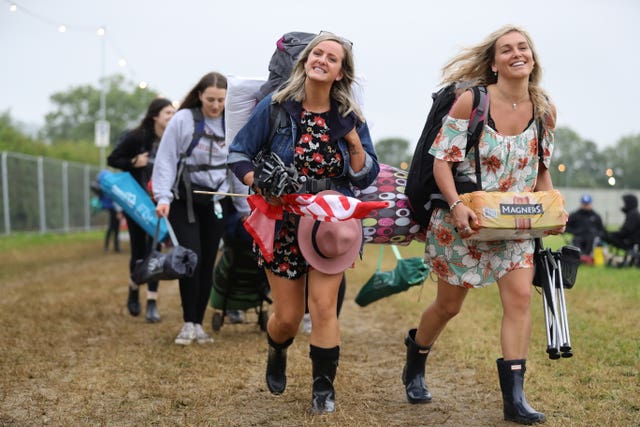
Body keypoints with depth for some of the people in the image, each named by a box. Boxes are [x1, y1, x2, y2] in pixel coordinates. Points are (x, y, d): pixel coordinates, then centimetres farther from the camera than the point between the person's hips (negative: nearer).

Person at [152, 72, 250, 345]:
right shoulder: (183, 119, -6)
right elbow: (166, 159, -6)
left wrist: (245, 208, 16)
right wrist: (163, 197, -15)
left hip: (216, 202, 4)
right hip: (184, 199, -3)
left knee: (208, 263, 4)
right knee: (191, 258, -12)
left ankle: (199, 323, 16)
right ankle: (188, 323, 3)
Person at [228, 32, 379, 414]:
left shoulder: (349, 117, 2)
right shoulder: (274, 108, -3)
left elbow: (366, 178, 3)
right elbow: (238, 155, 1)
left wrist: (354, 143, -12)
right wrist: (260, 184, -16)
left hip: (331, 223, 1)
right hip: (283, 223, 0)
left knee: (324, 305, -10)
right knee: (287, 315, 6)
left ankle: (324, 387, 10)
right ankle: (277, 354, 42)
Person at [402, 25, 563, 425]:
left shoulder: (544, 110, -1)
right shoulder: (470, 101, -14)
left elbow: (542, 170, 11)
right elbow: (442, 160, -13)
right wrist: (456, 205, -27)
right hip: (464, 220, -3)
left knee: (520, 297, -10)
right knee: (449, 305, 8)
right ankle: (415, 366, 36)